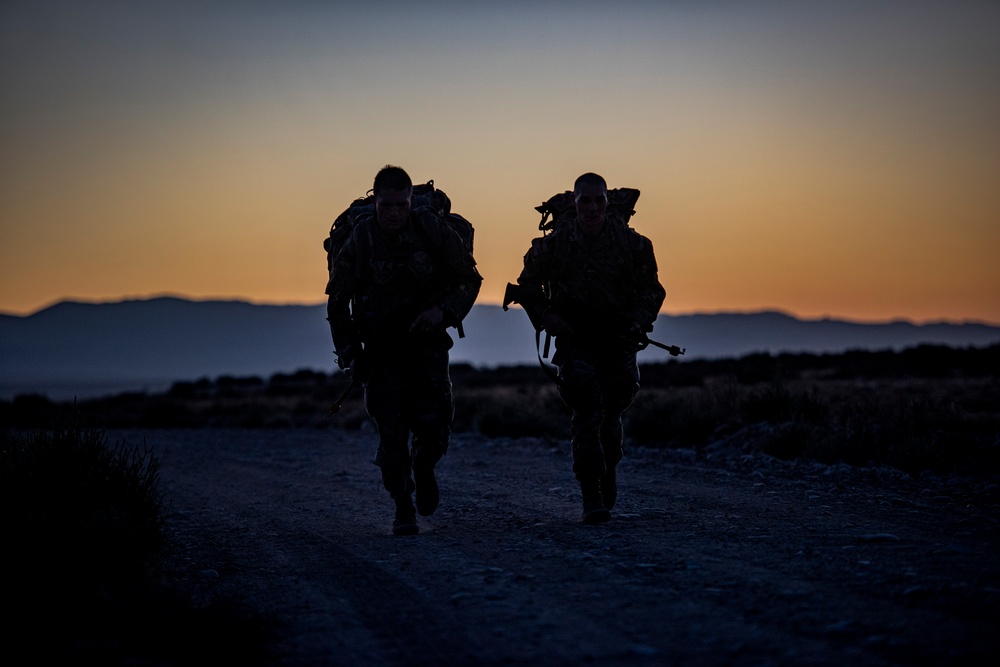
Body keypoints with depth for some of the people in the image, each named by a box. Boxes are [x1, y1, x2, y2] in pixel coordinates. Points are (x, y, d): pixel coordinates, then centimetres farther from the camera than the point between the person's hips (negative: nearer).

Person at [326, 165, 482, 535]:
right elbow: (337, 303, 4)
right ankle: (403, 509, 8)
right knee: (392, 432, -5)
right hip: (380, 349, 0)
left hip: (427, 343, 0)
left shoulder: (433, 231, -8)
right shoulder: (358, 242, -8)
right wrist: (349, 353, -3)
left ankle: (424, 468, 22)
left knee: (433, 423, -11)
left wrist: (444, 310, -16)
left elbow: (469, 278, 2)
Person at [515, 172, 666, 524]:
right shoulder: (555, 244, -6)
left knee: (611, 411, 10)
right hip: (575, 339, -2)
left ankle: (608, 469, 40)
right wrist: (545, 316, -5)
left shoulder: (632, 243, -4)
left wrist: (639, 321, -8)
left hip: (618, 340, 2)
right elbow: (529, 284, 10)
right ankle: (592, 497, -17)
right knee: (588, 410, -16)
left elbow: (652, 290, 8)